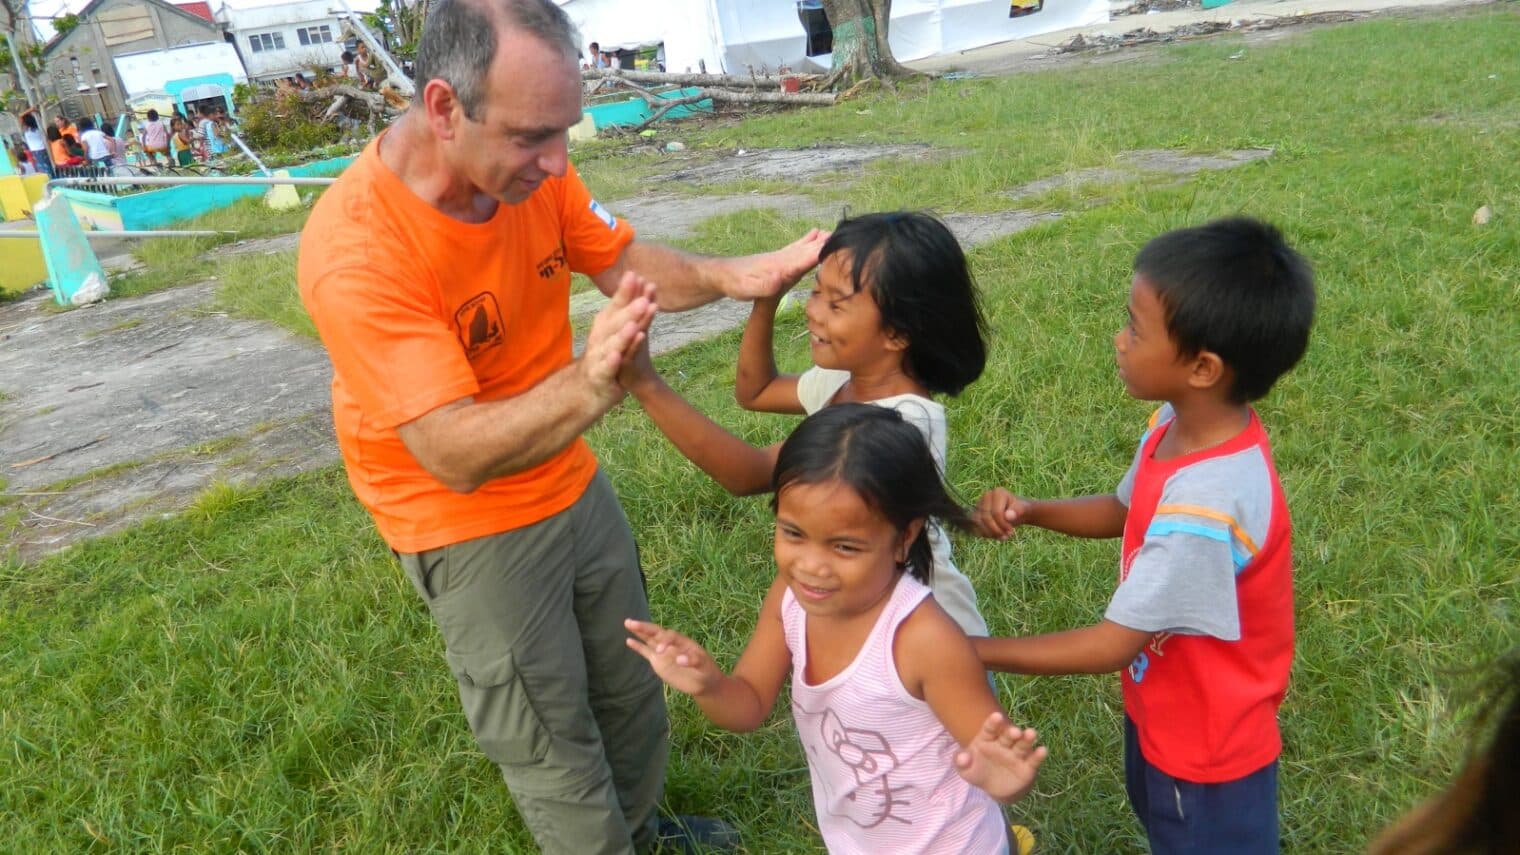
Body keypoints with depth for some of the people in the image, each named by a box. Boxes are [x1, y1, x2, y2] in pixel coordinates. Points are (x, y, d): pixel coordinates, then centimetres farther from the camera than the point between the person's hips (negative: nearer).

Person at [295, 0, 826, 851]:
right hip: (470, 524, -6)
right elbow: (454, 453, -36)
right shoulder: (355, 251, -32)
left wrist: (730, 277, -21)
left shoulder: (529, 168, -13)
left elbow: (627, 262, -1)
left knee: (632, 684, 23)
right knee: (550, 738, 11)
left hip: (572, 482, 7)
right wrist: (590, 384, -53)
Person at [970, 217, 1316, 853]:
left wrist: (967, 651, -25)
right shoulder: (1178, 425, -13)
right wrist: (1028, 511, -10)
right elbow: (1125, 513, 7)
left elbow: (1111, 644, -31)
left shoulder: (1205, 506, -39)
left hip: (1208, 749, -7)